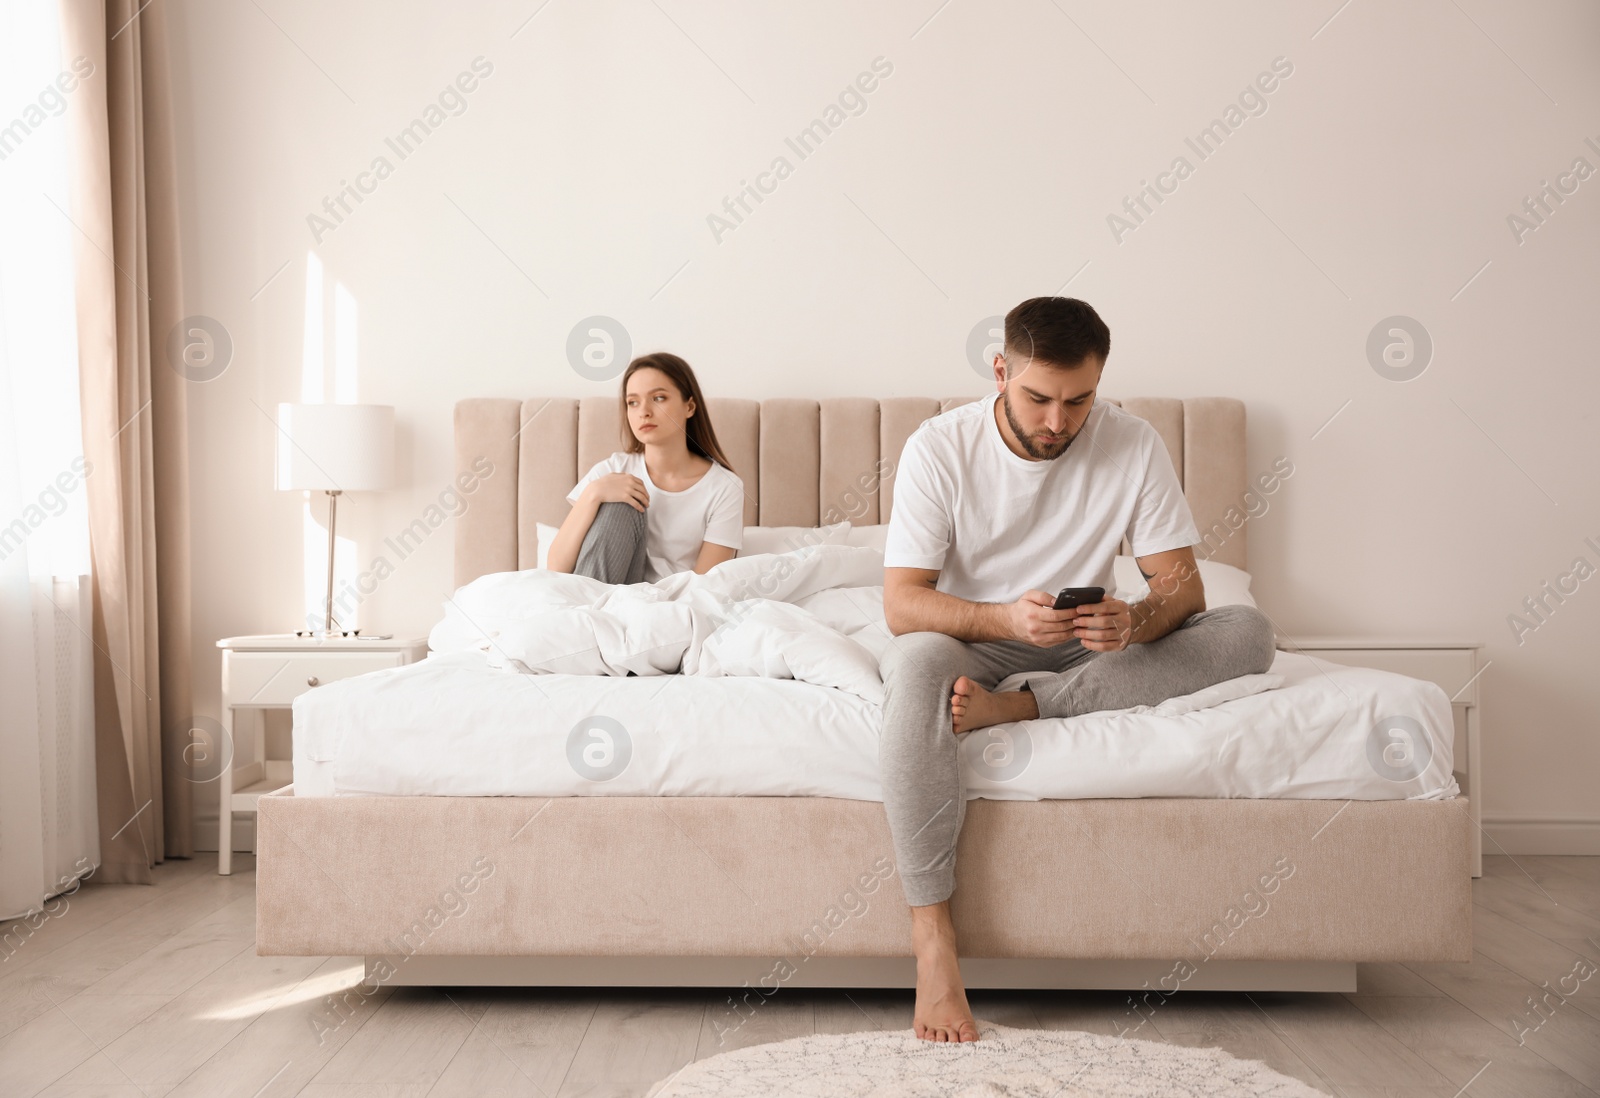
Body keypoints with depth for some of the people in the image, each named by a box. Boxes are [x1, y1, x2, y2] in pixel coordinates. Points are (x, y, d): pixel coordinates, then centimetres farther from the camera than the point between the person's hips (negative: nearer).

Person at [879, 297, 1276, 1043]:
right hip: (971, 643, -2)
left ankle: (1017, 707, -28)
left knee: (1248, 633, -20)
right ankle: (932, 942, -38)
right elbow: (901, 604, -19)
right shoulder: (940, 448, -13)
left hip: (1084, 651, 3)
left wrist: (1136, 621, -33)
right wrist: (1005, 618, -38)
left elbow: (1182, 585, -9)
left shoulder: (1133, 446, -7)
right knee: (916, 662, -39)